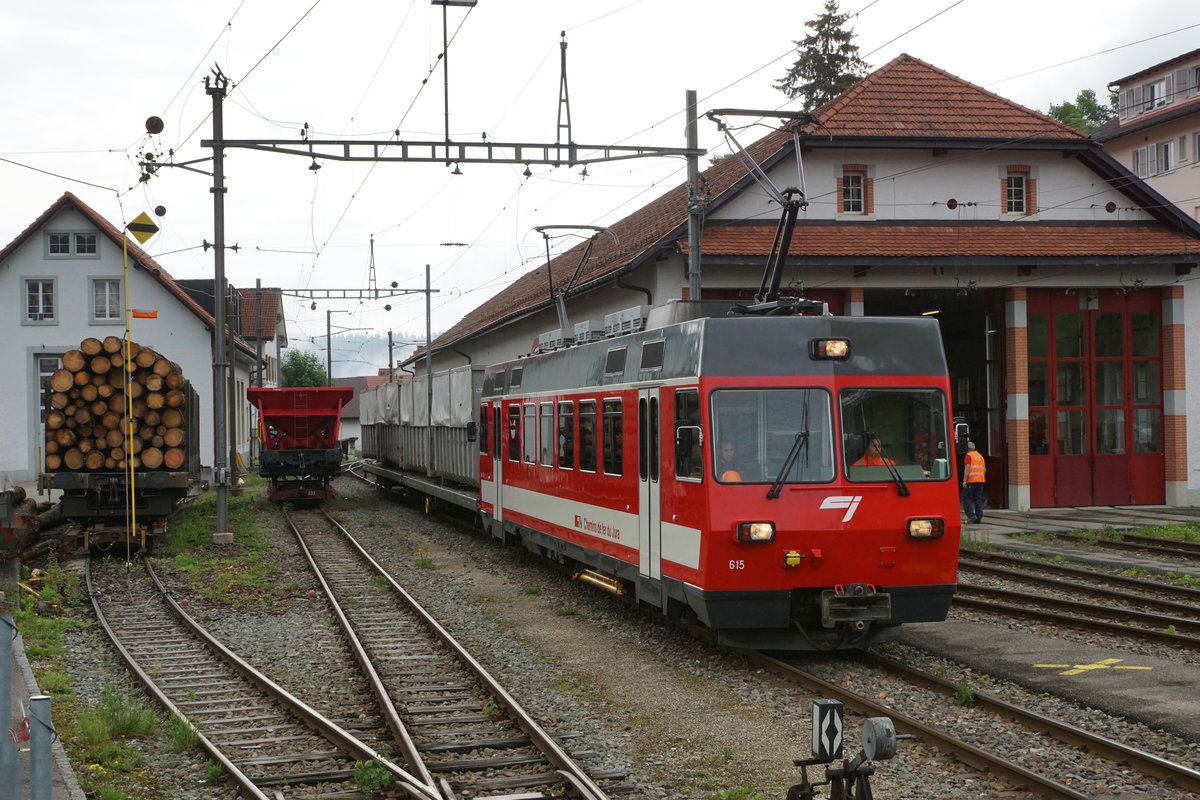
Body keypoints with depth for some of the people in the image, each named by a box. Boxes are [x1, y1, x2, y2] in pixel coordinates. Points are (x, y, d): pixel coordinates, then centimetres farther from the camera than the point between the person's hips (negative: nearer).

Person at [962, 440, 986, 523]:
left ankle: (971, 516, -10)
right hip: (980, 481, 7)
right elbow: (984, 470, 19)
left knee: (966, 498, 0)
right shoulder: (980, 456, 18)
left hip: (971, 481, -7)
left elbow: (967, 468, -14)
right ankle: (979, 517, 1)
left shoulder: (968, 455, -4)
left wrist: (964, 480, -16)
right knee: (978, 499, 6)